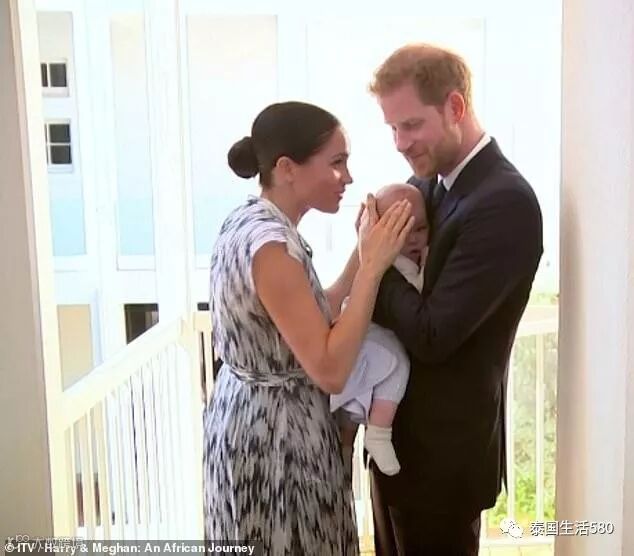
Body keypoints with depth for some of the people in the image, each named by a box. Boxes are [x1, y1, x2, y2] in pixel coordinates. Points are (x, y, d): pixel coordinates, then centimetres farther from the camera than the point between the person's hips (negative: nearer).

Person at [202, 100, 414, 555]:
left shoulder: (251, 222, 3)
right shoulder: (269, 244, -26)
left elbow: (311, 320, 8)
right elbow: (330, 369, -26)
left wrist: (363, 254, 1)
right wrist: (374, 265, -24)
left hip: (250, 415, 9)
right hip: (275, 432, -9)